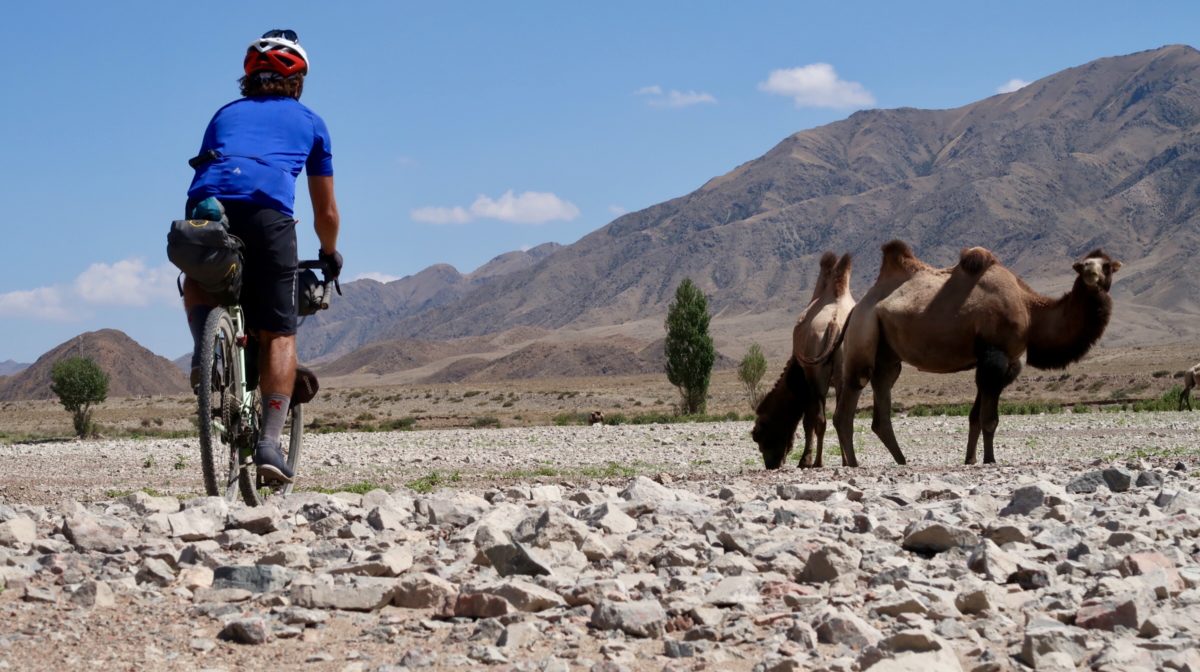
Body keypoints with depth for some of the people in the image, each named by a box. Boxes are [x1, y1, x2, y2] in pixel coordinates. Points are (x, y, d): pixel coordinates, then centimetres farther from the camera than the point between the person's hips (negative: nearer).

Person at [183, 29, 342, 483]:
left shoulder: (226, 114, 33)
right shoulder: (309, 122, 29)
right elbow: (326, 213, 33)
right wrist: (330, 255, 51)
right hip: (269, 208, -2)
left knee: (198, 283, 32)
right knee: (279, 334, 6)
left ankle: (204, 347, 3)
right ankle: (269, 442, -7)